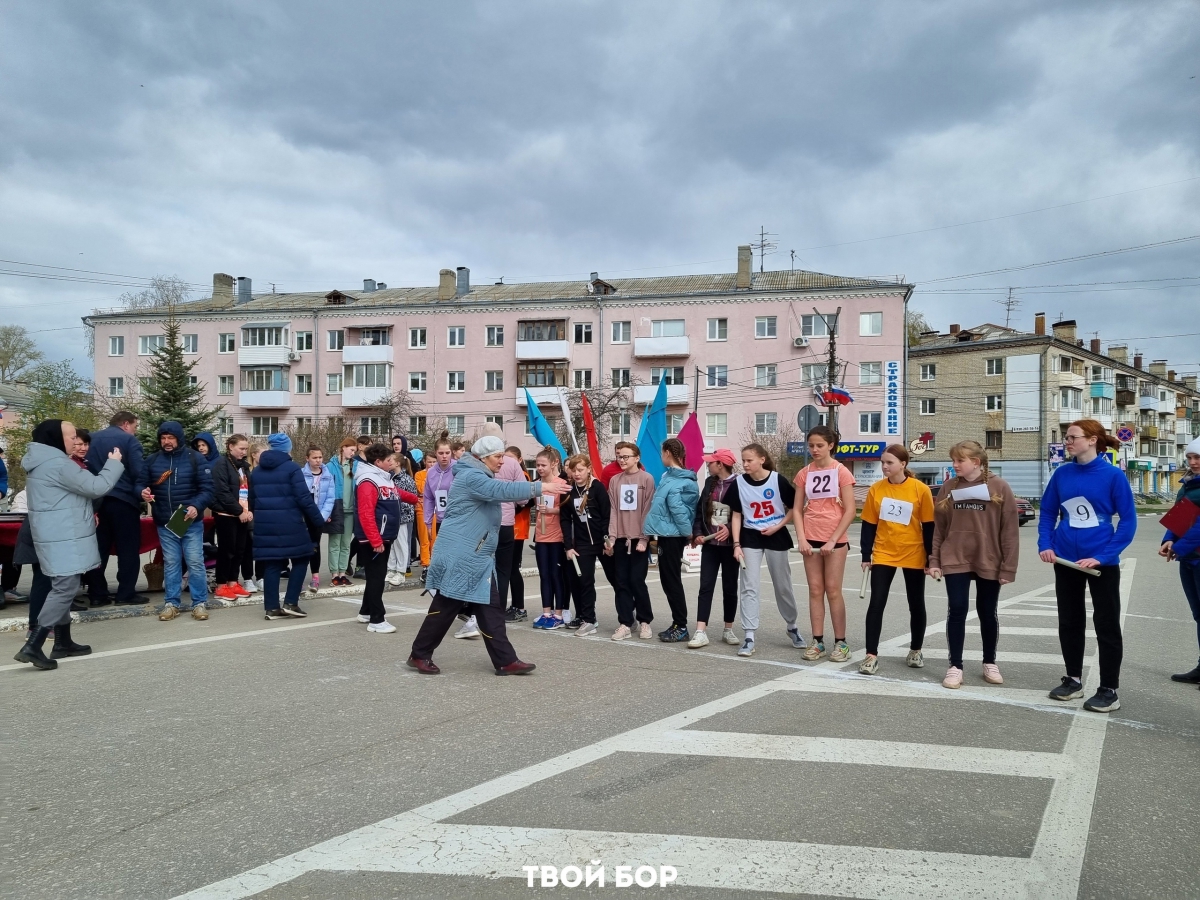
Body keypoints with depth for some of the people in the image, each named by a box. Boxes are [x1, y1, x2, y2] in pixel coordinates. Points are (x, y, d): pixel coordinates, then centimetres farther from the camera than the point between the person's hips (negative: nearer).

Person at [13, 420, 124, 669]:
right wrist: (114, 463, -6)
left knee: (62, 588, 16)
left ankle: (63, 642, 24)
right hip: (64, 537, -11)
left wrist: (87, 515, 19)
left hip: (58, 535, 11)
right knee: (65, 588, -11)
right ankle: (32, 646, -14)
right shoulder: (58, 464, -20)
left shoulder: (43, 462, 14)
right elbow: (96, 487, -19)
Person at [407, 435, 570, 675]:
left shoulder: (480, 477, 18)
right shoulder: (471, 477, -18)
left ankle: (505, 661, 5)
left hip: (477, 556, 10)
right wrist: (541, 487, -33)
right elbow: (501, 490, -30)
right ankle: (419, 654, 15)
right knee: (446, 606, 0)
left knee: (490, 607, 5)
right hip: (458, 555, -10)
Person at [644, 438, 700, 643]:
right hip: (672, 534, 9)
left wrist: (688, 532, -12)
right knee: (670, 580, 14)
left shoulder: (670, 479, -16)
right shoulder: (687, 479, 10)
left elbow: (677, 508, -20)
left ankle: (681, 627, 3)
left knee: (671, 581, -2)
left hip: (670, 535, -9)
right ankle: (678, 625, 20)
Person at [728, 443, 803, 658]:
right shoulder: (739, 483, -7)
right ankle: (749, 637, -2)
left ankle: (792, 627, 34)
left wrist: (778, 527, -13)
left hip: (776, 537, -1)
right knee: (749, 587, -5)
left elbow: (794, 508, -3)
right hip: (750, 538, 1)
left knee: (783, 586, 12)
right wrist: (737, 544, -8)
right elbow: (736, 515, -1)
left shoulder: (778, 480, -12)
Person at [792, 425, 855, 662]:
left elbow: (849, 511, -8)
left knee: (833, 590, -1)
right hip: (811, 540, 3)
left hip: (835, 540, -3)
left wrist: (833, 540, -12)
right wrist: (802, 538, -6)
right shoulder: (804, 473, 5)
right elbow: (797, 509, 6)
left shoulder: (841, 472, -5)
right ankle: (817, 641, 11)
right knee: (815, 590, 5)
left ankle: (840, 643, 8)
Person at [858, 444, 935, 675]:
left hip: (913, 556, -1)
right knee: (876, 604, -6)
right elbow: (869, 525, 2)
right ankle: (871, 655, 0)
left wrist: (932, 558, -4)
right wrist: (866, 555, -1)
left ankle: (915, 650, 31)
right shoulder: (875, 489, -4)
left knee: (916, 605, 12)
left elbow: (929, 526, -4)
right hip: (883, 555, 1)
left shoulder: (921, 490, -10)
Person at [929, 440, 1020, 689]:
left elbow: (1010, 529, -6)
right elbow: (939, 527, 5)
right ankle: (955, 666, 7)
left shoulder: (999, 487, -6)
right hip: (955, 560, 1)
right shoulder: (949, 487, 3)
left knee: (987, 612, 11)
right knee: (957, 610, -1)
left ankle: (990, 663, 28)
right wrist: (934, 560, 1)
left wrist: (1008, 566, -8)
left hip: (988, 561, -1)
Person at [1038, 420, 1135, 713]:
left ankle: (1109, 690, 14)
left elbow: (1128, 521, -10)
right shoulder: (1062, 474, 1)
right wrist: (1045, 544, -7)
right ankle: (1073, 679, 28)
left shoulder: (1113, 475, -10)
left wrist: (1103, 556, -18)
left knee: (1106, 625, 5)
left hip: (1101, 562, -4)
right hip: (1066, 560, 4)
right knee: (1069, 622, 14)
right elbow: (1047, 512, 8)